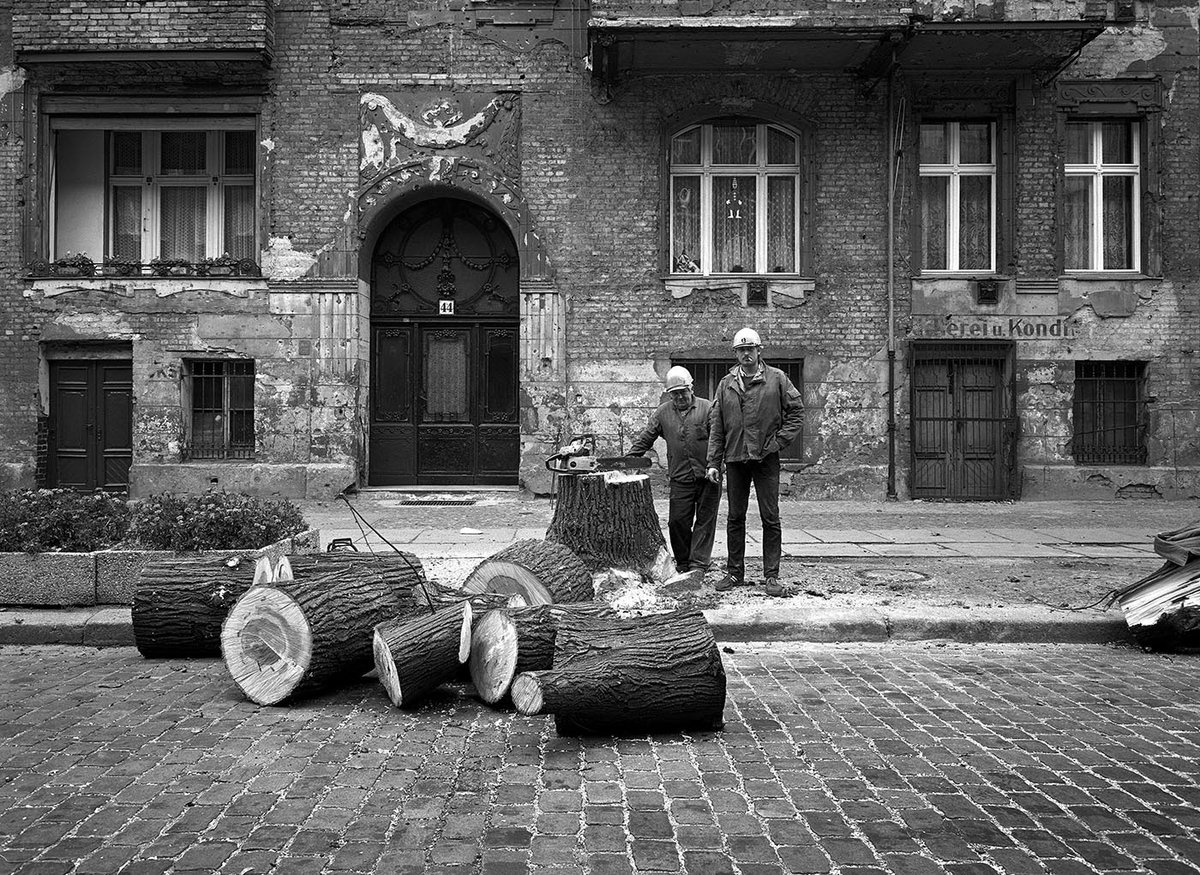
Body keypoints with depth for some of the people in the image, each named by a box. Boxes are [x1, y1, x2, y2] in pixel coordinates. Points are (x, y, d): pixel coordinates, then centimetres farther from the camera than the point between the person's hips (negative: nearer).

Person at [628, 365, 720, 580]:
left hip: (708, 476, -2)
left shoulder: (708, 408, 0)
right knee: (677, 521, 0)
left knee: (705, 521, 0)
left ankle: (698, 564, 4)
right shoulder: (663, 413, 9)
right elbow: (645, 439, 11)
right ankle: (683, 563, 16)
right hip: (680, 478, 2)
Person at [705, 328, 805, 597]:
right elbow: (716, 425, 8)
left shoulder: (776, 378, 1)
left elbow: (797, 411, 3)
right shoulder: (726, 384, 8)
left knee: (770, 519, -1)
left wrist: (777, 441, -6)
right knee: (735, 518, 9)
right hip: (735, 459, 3)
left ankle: (771, 575, 6)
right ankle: (735, 572, 18)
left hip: (766, 459, -3)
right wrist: (713, 462, 3)